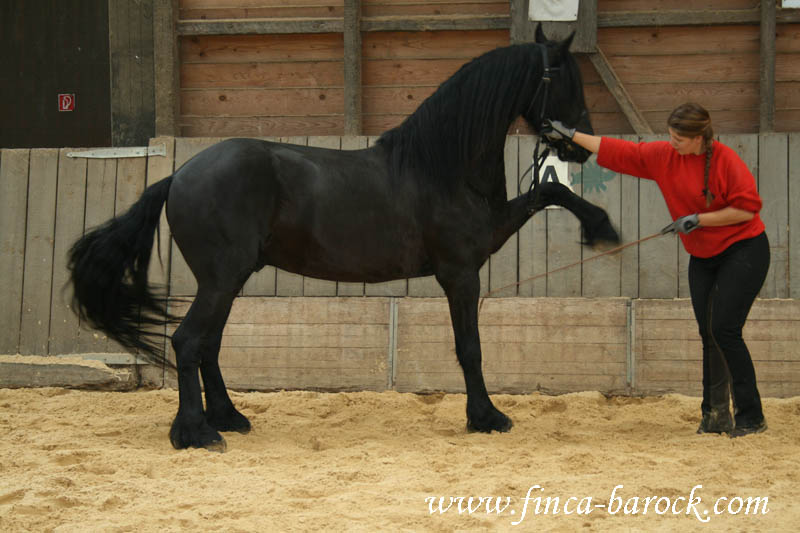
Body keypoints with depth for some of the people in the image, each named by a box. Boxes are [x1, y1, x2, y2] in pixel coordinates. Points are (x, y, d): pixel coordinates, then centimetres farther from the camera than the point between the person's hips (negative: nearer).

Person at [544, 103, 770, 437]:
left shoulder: (726, 160, -16)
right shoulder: (662, 156, 2)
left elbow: (747, 208, -17)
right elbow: (618, 151, 7)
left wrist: (698, 219, -20)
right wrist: (571, 135, 6)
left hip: (743, 251, -7)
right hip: (702, 258, 7)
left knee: (725, 331, -15)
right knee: (708, 334, 3)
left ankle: (751, 418, -10)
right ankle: (717, 416, 7)